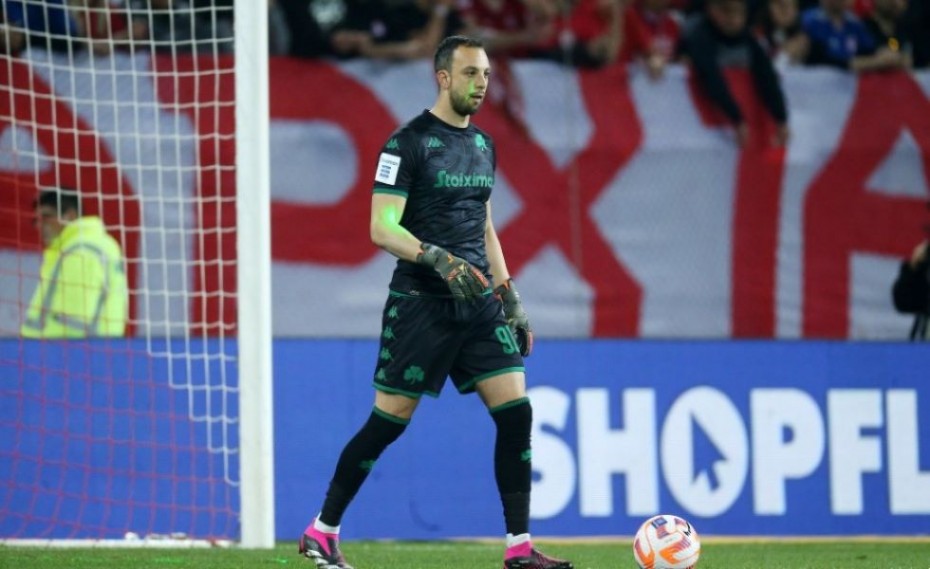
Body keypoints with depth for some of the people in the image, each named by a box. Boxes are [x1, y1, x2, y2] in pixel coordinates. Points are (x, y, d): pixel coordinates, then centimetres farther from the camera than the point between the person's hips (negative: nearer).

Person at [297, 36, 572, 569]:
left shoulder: (483, 145, 14)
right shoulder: (408, 143, -8)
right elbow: (382, 229, -14)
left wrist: (512, 300, 18)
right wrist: (438, 260, -28)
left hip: (478, 303, 6)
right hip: (421, 303, -6)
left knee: (516, 411, -5)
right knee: (388, 421, -3)